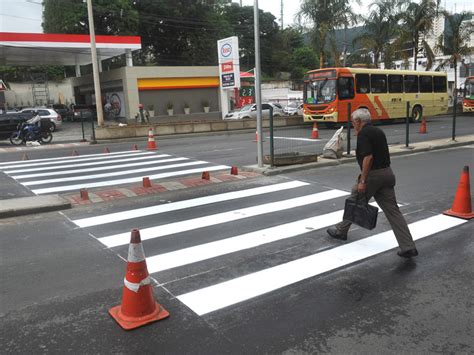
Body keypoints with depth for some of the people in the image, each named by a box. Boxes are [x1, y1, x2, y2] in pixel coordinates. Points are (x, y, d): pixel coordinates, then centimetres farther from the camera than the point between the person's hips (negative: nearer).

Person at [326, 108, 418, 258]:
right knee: (393, 210, 4)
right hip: (387, 173, 8)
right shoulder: (378, 131, 16)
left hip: (373, 174, -7)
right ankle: (408, 247, -1)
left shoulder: (363, 134, -12)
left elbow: (368, 157, -22)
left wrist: (362, 181, -20)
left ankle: (341, 231, 33)